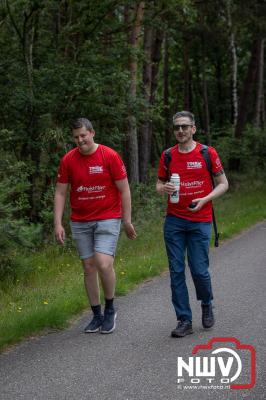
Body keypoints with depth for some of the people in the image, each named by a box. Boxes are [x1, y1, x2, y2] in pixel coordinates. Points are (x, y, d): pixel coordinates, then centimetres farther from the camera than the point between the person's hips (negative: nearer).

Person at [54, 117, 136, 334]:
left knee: (104, 264, -16)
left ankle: (110, 309, 7)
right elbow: (60, 193, 5)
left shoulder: (110, 156, -8)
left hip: (107, 219, -3)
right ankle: (97, 315, 19)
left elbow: (124, 190, -3)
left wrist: (127, 221, -3)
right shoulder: (68, 160, 1)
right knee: (89, 267, 6)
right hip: (80, 223, 4)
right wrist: (58, 223, -2)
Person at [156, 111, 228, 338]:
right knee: (176, 270, 0)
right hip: (174, 221, 2)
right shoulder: (167, 156, 6)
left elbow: (223, 184, 4)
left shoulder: (208, 153, -1)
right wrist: (163, 188, -9)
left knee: (199, 270, -3)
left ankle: (207, 304, 28)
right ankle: (184, 320, 8)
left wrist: (204, 200, -12)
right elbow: (159, 185, 15)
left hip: (200, 221, -2)